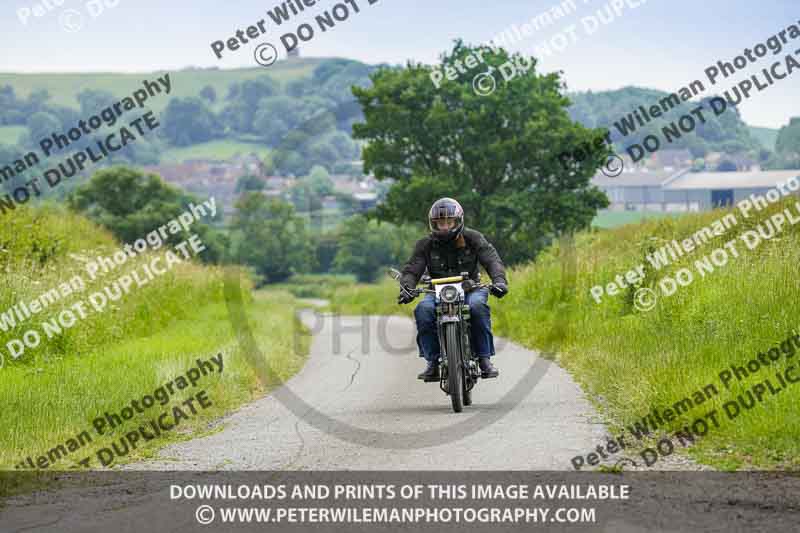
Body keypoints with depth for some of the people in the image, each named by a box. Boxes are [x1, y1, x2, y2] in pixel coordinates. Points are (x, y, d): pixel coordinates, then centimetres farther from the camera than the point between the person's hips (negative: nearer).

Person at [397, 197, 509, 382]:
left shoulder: (473, 239, 0)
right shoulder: (425, 245, 3)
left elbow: (493, 260, -10)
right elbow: (411, 270, -4)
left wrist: (499, 280, -31)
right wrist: (407, 288, -27)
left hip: (470, 289, -1)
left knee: (477, 305, -36)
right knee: (423, 310, -32)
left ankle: (484, 359, -26)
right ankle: (433, 361, -23)